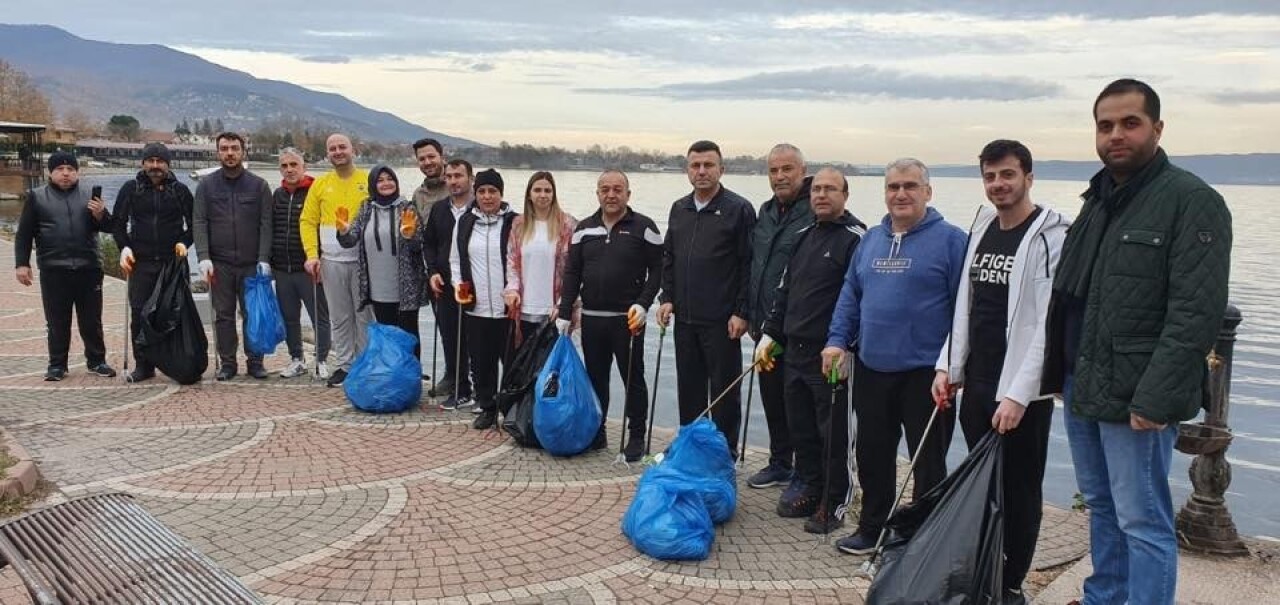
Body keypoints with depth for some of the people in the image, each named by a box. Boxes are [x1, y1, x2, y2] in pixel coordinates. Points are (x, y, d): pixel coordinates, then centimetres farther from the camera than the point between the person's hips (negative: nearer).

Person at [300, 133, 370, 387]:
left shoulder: (369, 181, 1)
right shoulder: (320, 184, 9)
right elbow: (308, 221, 9)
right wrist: (312, 255, -2)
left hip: (363, 260, -2)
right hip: (332, 261, 3)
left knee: (365, 316, 3)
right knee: (339, 318, 8)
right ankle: (343, 365, 17)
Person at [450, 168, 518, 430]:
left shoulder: (514, 223, -4)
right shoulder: (464, 223, 8)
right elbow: (455, 259, 16)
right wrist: (458, 284, 1)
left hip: (508, 307, -4)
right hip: (476, 307, 4)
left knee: (511, 360, 3)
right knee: (481, 362, 11)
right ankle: (487, 408, 26)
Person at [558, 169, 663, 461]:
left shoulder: (644, 227, -2)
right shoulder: (584, 229, 9)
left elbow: (657, 270, -3)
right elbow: (572, 273, 10)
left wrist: (642, 305, -14)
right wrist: (565, 314, 5)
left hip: (628, 319, -4)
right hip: (591, 319, 4)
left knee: (633, 379, 4)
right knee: (595, 379, 12)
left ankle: (636, 437, 14)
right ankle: (596, 433, 24)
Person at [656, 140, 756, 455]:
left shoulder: (738, 209, -7)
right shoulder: (679, 209, 11)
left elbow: (748, 264, -10)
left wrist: (741, 312, -13)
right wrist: (667, 298, 7)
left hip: (722, 321, -6)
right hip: (685, 317, 6)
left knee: (724, 390, 4)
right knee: (689, 388, 14)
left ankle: (725, 452, 16)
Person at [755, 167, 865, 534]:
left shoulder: (855, 238, -8)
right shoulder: (804, 236, 16)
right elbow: (785, 290, 20)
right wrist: (770, 333, 16)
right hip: (795, 351, 8)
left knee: (833, 434, 2)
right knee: (800, 429, 15)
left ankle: (834, 504, 14)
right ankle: (810, 491, 29)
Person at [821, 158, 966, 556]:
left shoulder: (949, 239, -6)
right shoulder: (872, 239, 12)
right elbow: (851, 294, 16)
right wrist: (838, 340, 5)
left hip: (925, 372, -6)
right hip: (871, 368, 6)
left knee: (928, 462, 5)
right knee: (872, 455, 15)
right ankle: (872, 528, 31)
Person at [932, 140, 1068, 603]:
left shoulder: (1051, 236, -11)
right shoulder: (981, 229, 11)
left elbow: (1048, 324, -17)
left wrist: (1019, 394, -21)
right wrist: (949, 365, 9)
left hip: (1021, 393, -6)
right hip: (976, 384, 7)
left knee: (1019, 490, 4)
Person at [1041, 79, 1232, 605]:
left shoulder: (1191, 201, -12)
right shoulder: (1097, 200, 14)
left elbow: (1198, 312, -19)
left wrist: (1155, 398, -23)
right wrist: (1058, 373, 13)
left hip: (1135, 397, -8)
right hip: (1080, 387, 8)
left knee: (1142, 521, -1)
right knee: (1100, 507, 19)